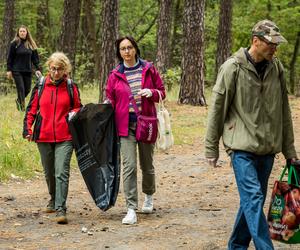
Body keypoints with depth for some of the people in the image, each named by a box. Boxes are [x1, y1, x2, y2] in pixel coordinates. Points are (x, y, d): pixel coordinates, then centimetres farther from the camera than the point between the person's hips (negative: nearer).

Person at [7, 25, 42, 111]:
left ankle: (19, 100, 33)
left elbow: (35, 57, 10)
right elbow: (10, 58, -2)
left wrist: (37, 69, 2)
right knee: (21, 89, -8)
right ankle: (22, 107, -1)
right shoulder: (14, 43, -3)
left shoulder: (31, 44, 7)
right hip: (17, 71, -4)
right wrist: (9, 70, -5)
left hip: (28, 71, 4)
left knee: (27, 89, 7)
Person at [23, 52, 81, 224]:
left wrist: (74, 113, -7)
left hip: (64, 138, -3)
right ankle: (54, 199, 39)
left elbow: (78, 107, 15)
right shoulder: (40, 86, 5)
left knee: (62, 173, -14)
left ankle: (60, 209, -15)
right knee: (49, 172, 16)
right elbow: (32, 109, 9)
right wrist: (27, 128, -1)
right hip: (43, 137, 3)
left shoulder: (71, 87, 2)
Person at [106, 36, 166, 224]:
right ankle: (131, 209, -11)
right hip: (126, 125, -1)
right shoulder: (115, 75, 4)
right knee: (129, 166, -12)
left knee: (147, 165, 12)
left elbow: (162, 92, 8)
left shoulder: (148, 69, 3)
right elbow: (111, 100, 12)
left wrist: (152, 92, -12)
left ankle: (149, 196, 40)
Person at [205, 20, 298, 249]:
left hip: (268, 148, 5)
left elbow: (284, 111, 12)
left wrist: (289, 150, 13)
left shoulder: (277, 68, 6)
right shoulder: (233, 68, -8)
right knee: (253, 199, -14)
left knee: (253, 201, 11)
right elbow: (217, 109, -3)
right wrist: (211, 148, -1)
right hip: (242, 147, -5)